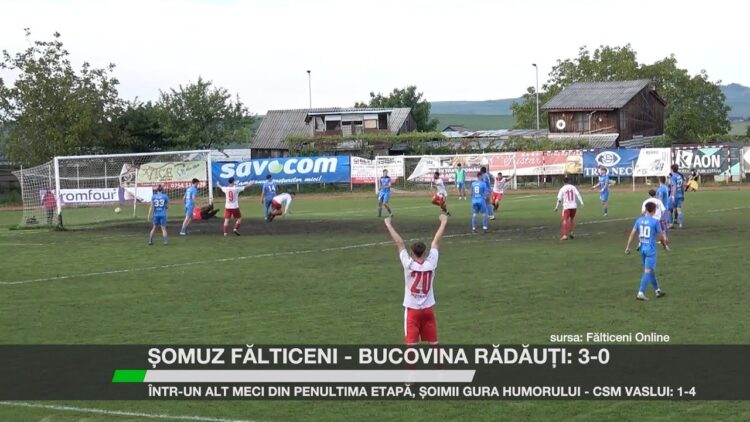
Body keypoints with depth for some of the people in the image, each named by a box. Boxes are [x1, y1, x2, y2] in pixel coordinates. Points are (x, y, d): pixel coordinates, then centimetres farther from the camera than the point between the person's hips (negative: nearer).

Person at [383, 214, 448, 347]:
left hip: (412, 309, -3)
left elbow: (399, 243, -10)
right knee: (434, 342, 10)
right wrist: (443, 222, 9)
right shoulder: (431, 264, -9)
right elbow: (436, 242, 0)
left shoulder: (409, 265, -15)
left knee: (411, 343, -4)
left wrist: (388, 225, -5)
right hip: (428, 308, 3)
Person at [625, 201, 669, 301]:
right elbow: (662, 235, -1)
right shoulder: (655, 222, -10)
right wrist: (665, 245, 16)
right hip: (651, 249, -6)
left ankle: (658, 290, 28)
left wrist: (627, 247, 8)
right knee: (647, 271, -5)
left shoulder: (639, 220, 3)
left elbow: (632, 233, 3)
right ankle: (641, 293, -13)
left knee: (651, 270, 17)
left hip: (642, 248, 6)